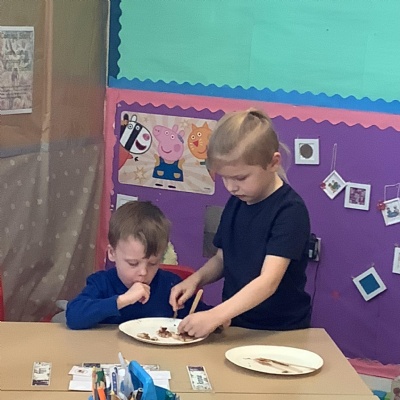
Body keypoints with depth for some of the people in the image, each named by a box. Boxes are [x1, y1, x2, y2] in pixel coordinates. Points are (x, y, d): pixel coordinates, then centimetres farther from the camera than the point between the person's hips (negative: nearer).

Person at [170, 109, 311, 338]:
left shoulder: (290, 211, -15)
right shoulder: (236, 203, 6)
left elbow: (268, 282, -22)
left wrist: (215, 316, -29)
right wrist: (196, 279, -2)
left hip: (281, 334, -6)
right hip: (236, 325, 6)